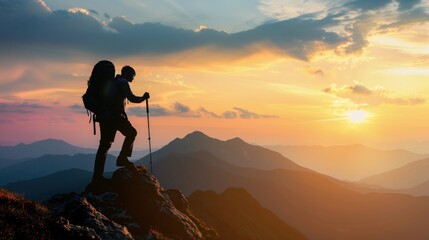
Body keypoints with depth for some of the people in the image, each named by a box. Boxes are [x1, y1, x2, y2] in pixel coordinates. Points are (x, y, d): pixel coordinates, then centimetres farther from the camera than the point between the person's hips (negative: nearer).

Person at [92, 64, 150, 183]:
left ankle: (97, 176, 1)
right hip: (115, 116, -8)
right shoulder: (123, 83, -2)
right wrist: (143, 98, 6)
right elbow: (131, 98, -10)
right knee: (131, 133, 10)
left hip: (104, 116, 8)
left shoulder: (111, 82, 25)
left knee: (104, 144, 5)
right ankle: (122, 158, 1)